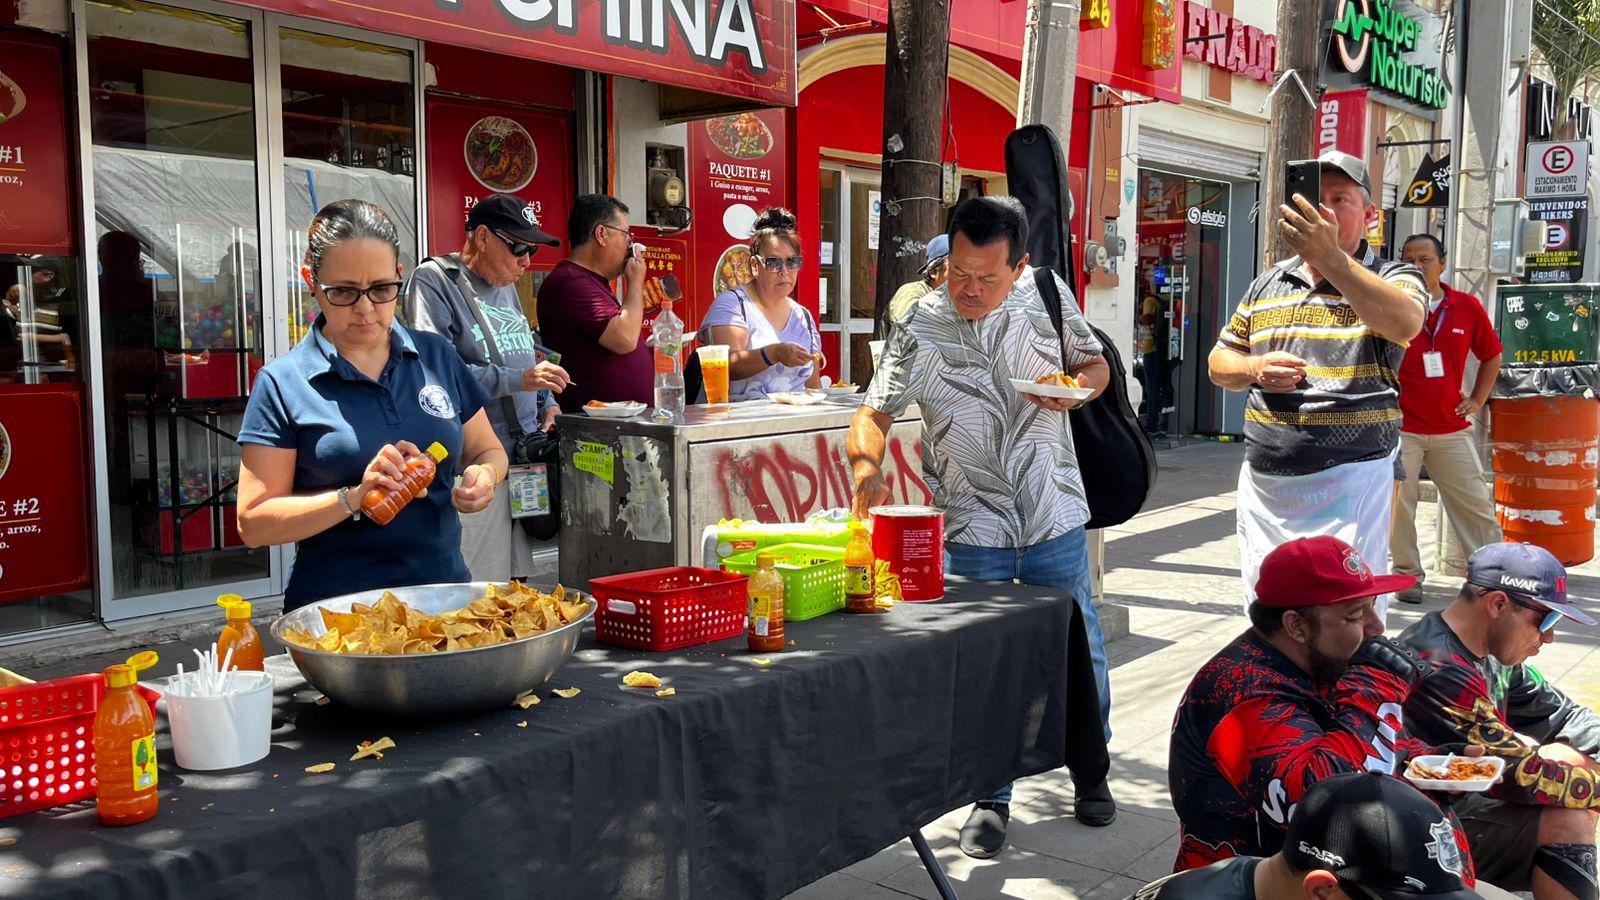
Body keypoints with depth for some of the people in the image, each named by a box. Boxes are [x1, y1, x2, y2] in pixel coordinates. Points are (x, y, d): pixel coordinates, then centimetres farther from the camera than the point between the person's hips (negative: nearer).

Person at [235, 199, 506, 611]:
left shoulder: (438, 356, 10)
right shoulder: (282, 383, 1)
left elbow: (487, 449, 21)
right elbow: (253, 523, -2)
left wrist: (484, 477, -1)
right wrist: (354, 497, -15)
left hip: (445, 589, 3)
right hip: (335, 607, -2)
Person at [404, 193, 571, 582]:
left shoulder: (507, 287, 19)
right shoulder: (434, 279, -6)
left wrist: (547, 402, 9)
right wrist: (518, 380, -22)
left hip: (522, 457, 8)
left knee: (516, 582, 9)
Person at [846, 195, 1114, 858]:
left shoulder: (1048, 294, -2)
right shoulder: (919, 327, -9)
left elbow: (1096, 363, 11)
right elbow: (875, 413, -10)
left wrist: (1078, 386, -11)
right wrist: (867, 464, -30)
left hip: (1054, 516, 2)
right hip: (971, 528, -2)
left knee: (1078, 653, 15)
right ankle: (990, 799, 24)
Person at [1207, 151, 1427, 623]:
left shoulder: (1392, 280, -1)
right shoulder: (1267, 284, 14)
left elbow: (1405, 322, -25)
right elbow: (1220, 362, 19)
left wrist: (1330, 257, -38)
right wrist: (1256, 369, -4)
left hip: (1350, 483, -5)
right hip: (1264, 482, 5)